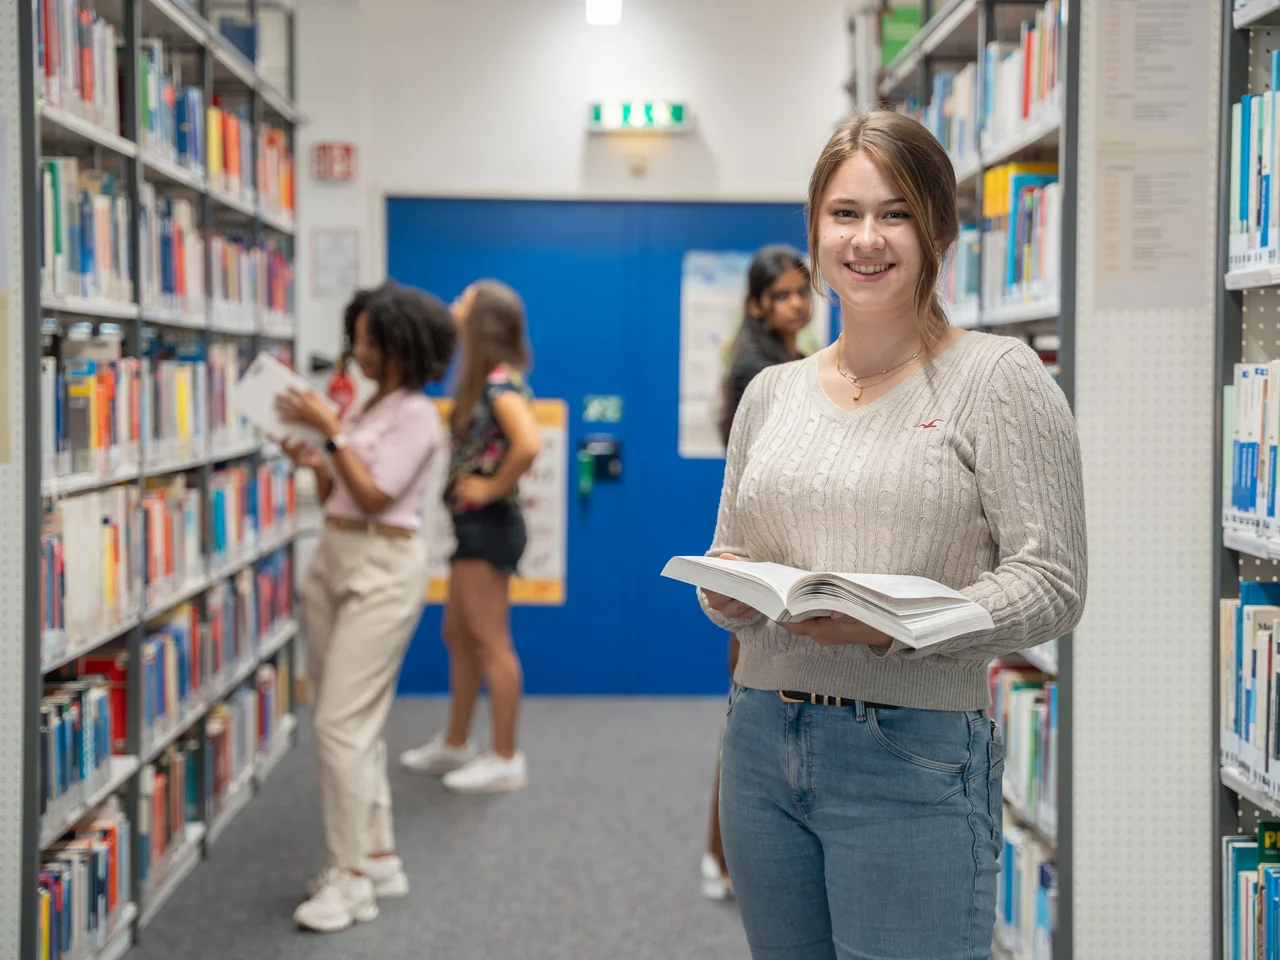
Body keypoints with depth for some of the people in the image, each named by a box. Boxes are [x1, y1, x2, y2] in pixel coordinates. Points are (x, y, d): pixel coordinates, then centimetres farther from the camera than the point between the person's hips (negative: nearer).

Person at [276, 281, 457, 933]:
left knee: (342, 723, -11)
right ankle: (379, 858, 21)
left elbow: (375, 496, -18)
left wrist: (330, 431, -18)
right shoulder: (364, 406, 14)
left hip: (383, 569, -8)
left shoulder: (415, 414, -10)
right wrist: (314, 464, -2)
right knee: (354, 722, 11)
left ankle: (351, 879, -5)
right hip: (333, 558, 8)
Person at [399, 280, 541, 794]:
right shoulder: (481, 381, 12)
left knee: (490, 642, -2)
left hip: (489, 524, -10)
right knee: (458, 636, 18)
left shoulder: (500, 381, -17)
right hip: (471, 524, 10)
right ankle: (455, 743, 30)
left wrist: (492, 487, -21)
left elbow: (528, 444, -32)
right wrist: (463, 484, 3)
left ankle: (505, 758, 6)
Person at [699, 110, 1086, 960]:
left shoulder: (999, 377, -5)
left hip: (917, 757, -5)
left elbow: (1051, 586, -10)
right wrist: (730, 593, -5)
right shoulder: (772, 393, 12)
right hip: (761, 746, 5)